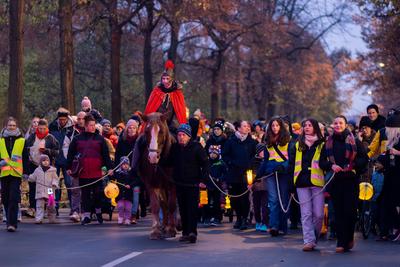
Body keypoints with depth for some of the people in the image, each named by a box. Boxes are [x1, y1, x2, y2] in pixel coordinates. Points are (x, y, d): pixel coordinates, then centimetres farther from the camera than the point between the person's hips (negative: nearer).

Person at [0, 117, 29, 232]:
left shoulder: (22, 141, 6)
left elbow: (25, 158, 6)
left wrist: (25, 172, 0)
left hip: (16, 173, -3)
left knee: (13, 199, -12)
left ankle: (12, 223, -14)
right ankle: (10, 221, 21)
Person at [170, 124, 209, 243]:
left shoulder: (196, 147, -7)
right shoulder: (174, 148, 6)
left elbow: (205, 164, -6)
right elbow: (170, 163, 18)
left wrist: (203, 180, -13)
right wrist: (172, 177, 5)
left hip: (193, 184, -5)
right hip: (179, 184, 5)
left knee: (192, 208, -11)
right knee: (183, 209, 8)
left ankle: (192, 232, -17)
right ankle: (185, 232, 14)